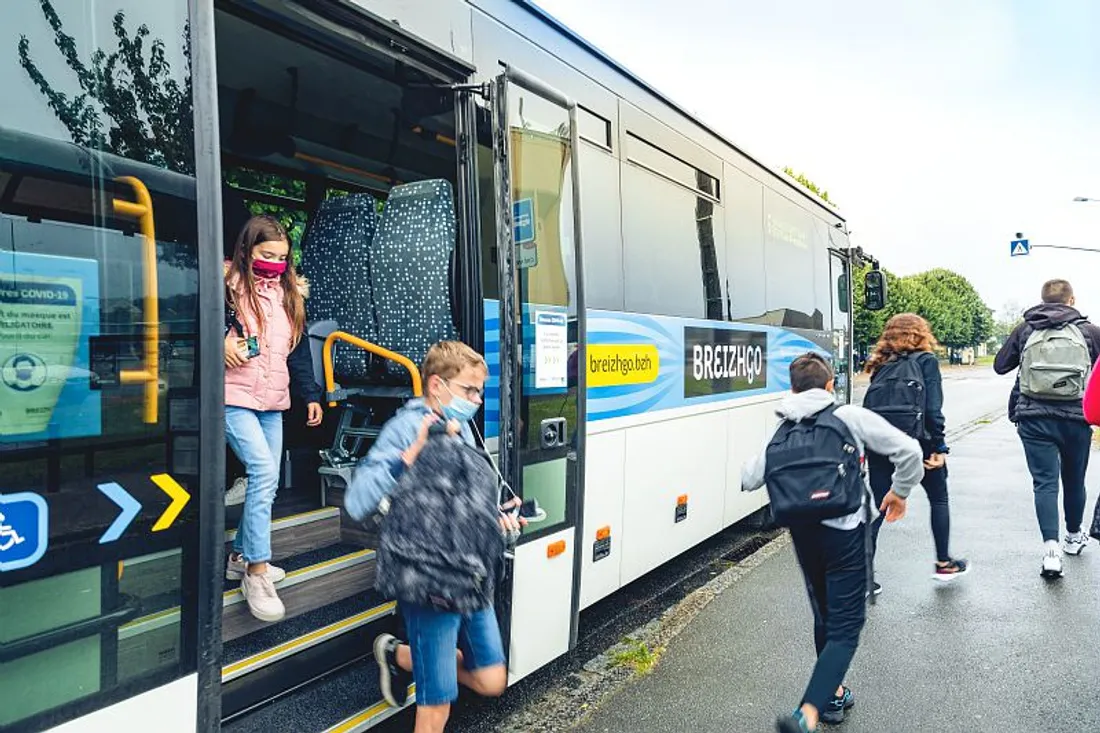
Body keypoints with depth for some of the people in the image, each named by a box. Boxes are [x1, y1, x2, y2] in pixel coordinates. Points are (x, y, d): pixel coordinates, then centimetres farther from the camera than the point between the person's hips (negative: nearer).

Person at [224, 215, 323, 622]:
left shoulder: (289, 294, 13)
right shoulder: (228, 287, -5)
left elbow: (299, 350, 17)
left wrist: (310, 395, 14)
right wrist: (220, 341, -20)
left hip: (273, 403, 7)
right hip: (234, 398, -7)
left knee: (268, 482, 9)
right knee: (263, 471, -18)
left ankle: (241, 556, 27)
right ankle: (257, 572, -10)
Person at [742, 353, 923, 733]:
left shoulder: (783, 430, 8)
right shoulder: (851, 416, -2)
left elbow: (749, 480, 6)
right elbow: (909, 450, -7)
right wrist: (900, 491, 10)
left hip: (802, 533, 4)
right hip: (845, 531, -4)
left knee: (825, 617, 24)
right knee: (845, 627, -1)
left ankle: (833, 694, 38)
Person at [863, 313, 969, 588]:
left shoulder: (881, 365, 17)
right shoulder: (926, 360, 6)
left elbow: (870, 406, 10)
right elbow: (933, 407, -5)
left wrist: (868, 446, 10)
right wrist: (939, 447, -4)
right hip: (914, 437, -3)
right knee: (938, 498, 20)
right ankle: (943, 563, 30)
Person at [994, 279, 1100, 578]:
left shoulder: (1025, 329, 3)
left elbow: (1000, 366, 10)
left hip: (1034, 418, -1)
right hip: (1076, 418, 1)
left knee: (1045, 482, 0)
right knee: (1074, 480, 19)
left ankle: (1051, 549, -14)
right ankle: (1073, 536, 39)